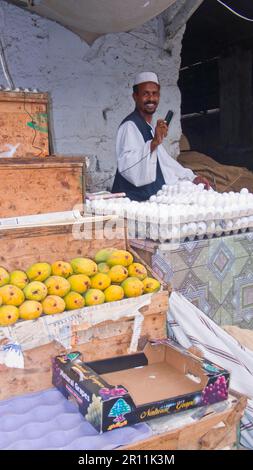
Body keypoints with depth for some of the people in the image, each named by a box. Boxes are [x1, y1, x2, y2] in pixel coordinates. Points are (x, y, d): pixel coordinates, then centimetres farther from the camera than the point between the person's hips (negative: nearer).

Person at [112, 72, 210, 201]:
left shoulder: (150, 127, 17)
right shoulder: (130, 126, -13)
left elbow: (163, 160, 25)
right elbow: (127, 166, -28)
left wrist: (192, 178, 18)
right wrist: (154, 143, -37)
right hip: (134, 201, -9)